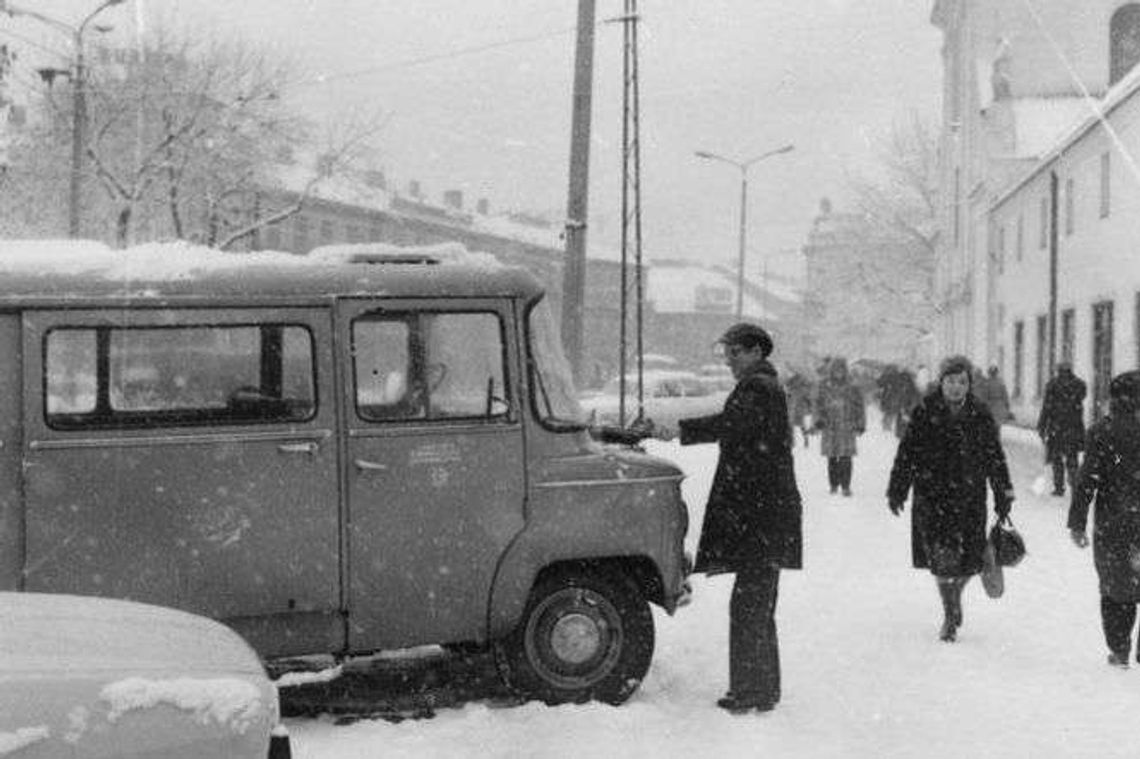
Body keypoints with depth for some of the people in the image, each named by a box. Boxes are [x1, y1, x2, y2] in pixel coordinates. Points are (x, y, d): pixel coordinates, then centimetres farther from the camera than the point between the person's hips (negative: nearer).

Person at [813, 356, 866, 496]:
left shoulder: (851, 388, 3)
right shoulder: (825, 388, 5)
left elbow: (859, 406, 9)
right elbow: (819, 405, 11)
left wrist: (861, 425, 7)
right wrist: (819, 419, -2)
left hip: (847, 428, -1)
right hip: (830, 428, 2)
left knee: (846, 458, -8)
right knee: (832, 458, 5)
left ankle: (846, 486, -4)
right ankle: (833, 484, 16)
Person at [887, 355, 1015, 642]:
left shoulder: (980, 416, 4)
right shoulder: (925, 414, -2)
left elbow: (995, 458, 11)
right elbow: (907, 453, 1)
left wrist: (1003, 496, 9)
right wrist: (897, 490, 0)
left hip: (970, 499, 2)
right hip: (932, 497, -2)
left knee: (968, 560, 3)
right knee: (942, 558, -8)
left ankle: (955, 598, 35)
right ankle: (949, 615, 10)